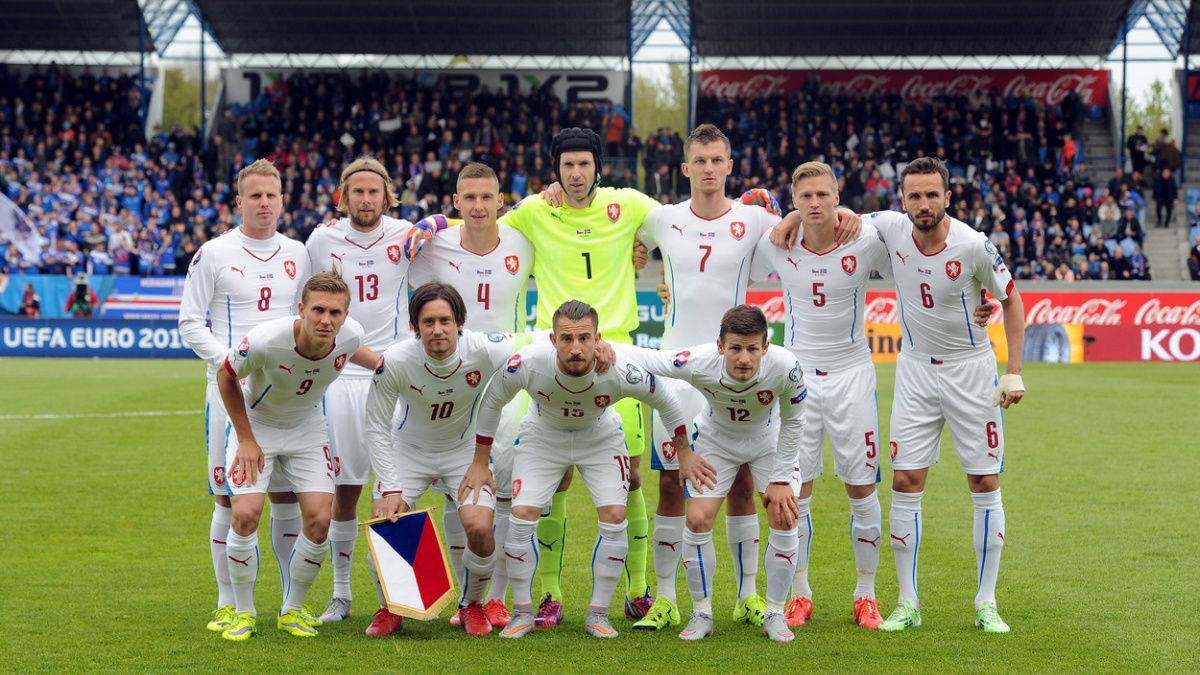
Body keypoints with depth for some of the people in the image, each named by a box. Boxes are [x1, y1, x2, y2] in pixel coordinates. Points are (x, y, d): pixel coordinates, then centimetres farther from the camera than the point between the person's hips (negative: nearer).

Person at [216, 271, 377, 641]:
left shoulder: (351, 335, -24)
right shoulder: (265, 340, -34)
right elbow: (226, 377, -13)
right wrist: (246, 440, -13)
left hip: (308, 429, 3)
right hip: (256, 425, -3)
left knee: (319, 519, -9)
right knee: (246, 514, -18)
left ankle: (292, 610, 13)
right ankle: (243, 611, 3)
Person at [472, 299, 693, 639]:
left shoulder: (621, 372, -34)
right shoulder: (527, 364, -34)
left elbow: (666, 402, -12)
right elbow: (492, 402, -11)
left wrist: (684, 454, -3)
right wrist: (480, 463, -4)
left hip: (601, 438, 0)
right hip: (543, 436, 0)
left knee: (614, 516, -14)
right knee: (522, 515, -14)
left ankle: (598, 614, 2)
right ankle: (522, 613, 3)